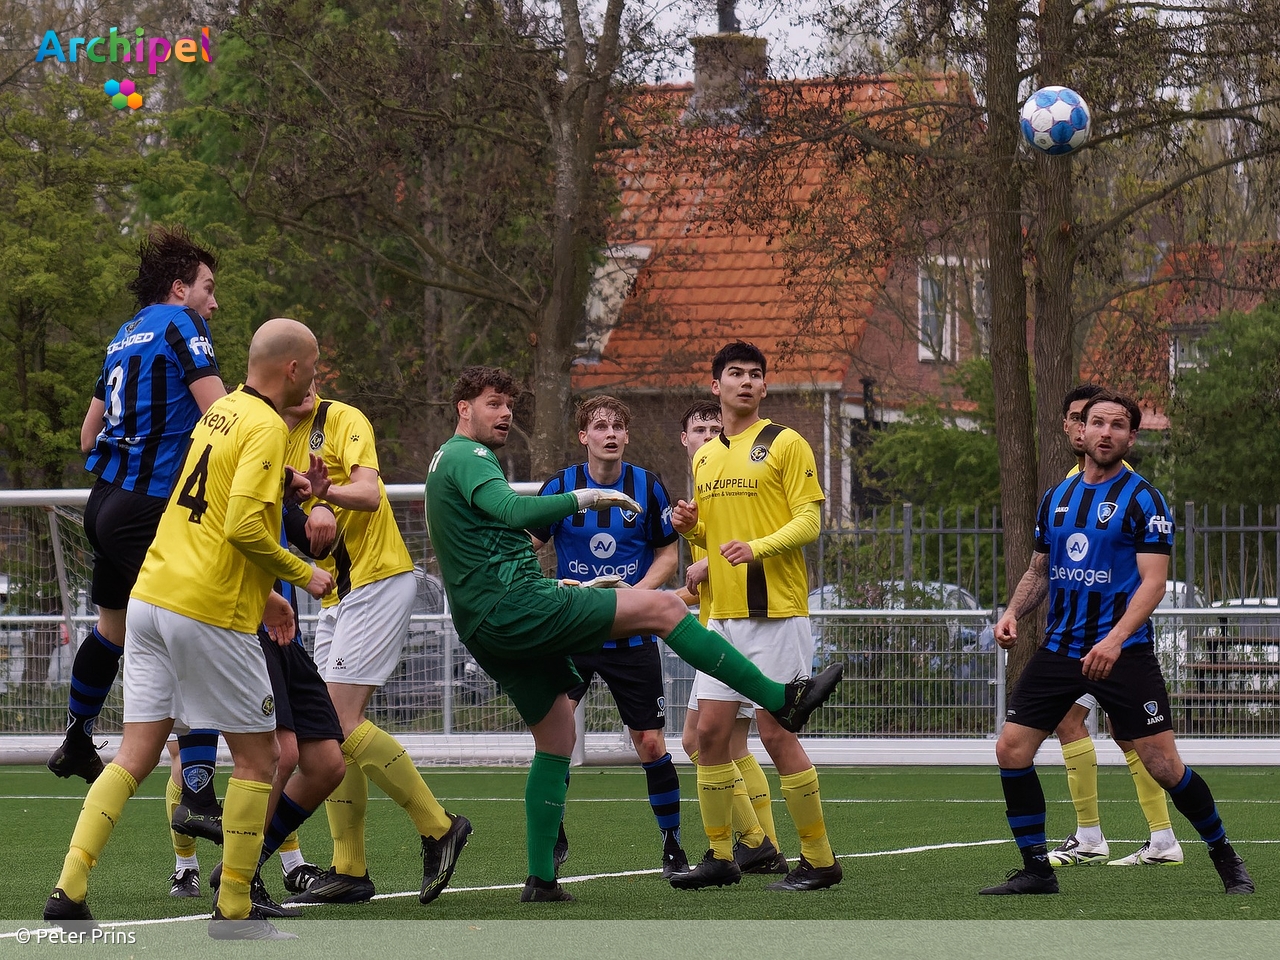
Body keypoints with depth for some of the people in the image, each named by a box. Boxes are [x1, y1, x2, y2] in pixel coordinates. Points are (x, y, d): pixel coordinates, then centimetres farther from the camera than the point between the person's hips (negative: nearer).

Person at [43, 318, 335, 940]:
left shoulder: (221, 411, 15)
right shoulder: (266, 428, -11)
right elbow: (243, 526, -21)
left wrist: (265, 592, 28)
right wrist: (302, 574, -7)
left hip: (151, 597, 8)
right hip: (211, 614, -8)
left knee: (135, 754, 6)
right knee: (257, 755, 4)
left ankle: (69, 889, -4)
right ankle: (233, 912, 6)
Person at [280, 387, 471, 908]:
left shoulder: (344, 420, -9)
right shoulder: (281, 437, 14)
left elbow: (369, 494, -23)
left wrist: (325, 492, -43)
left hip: (378, 581, -8)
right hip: (338, 594, 8)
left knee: (343, 722, -15)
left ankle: (439, 828, -5)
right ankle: (349, 871, 6)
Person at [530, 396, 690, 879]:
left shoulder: (648, 488, -1)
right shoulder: (559, 488, -3)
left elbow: (669, 553, 7)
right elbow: (523, 548, 4)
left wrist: (638, 590, -11)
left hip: (631, 635, 1)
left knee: (650, 743, 0)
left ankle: (672, 847, 15)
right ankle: (553, 838, -1)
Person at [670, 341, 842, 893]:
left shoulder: (785, 444, -3)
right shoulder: (706, 457, 18)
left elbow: (808, 520, -9)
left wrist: (758, 547, -25)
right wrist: (691, 526, 4)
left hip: (775, 612, -7)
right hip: (722, 614, 7)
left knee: (775, 733, -8)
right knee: (710, 732, 4)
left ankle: (820, 861, 1)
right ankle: (720, 857, 14)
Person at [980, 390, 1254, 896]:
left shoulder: (1143, 499, -7)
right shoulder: (1056, 499, 11)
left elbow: (1153, 581, -13)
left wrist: (1116, 639, -27)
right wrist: (1012, 612, 1)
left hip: (1123, 652, -5)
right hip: (1058, 647, 6)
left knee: (1163, 764, -8)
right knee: (1011, 750, -4)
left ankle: (1226, 859, 11)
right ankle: (1036, 870, 7)